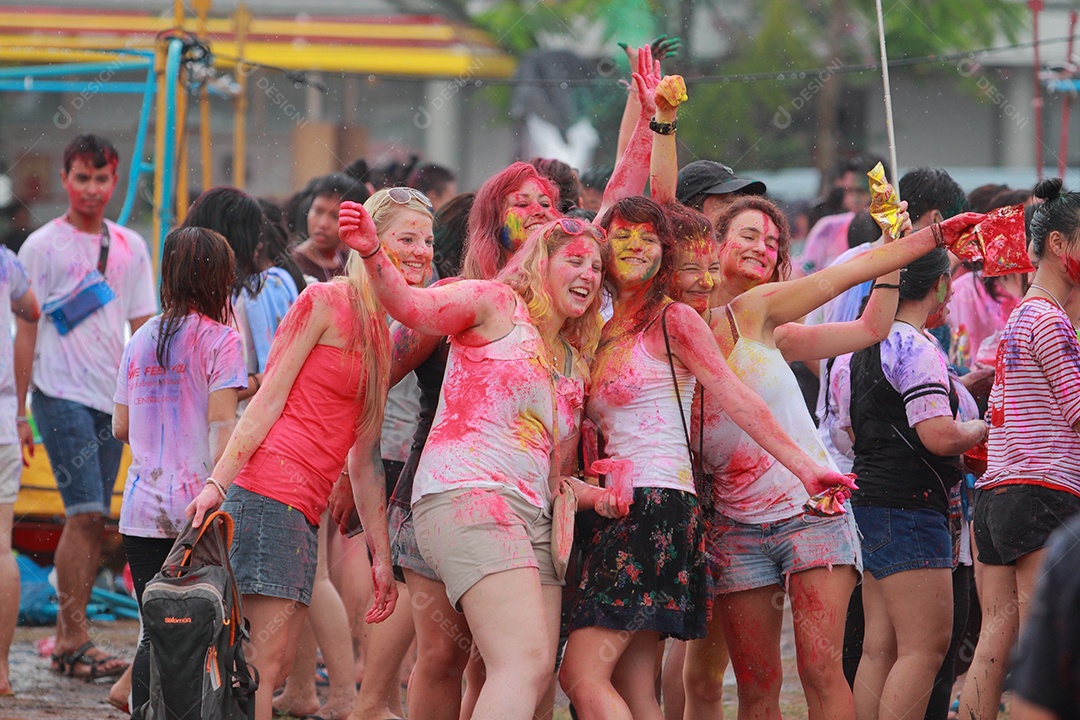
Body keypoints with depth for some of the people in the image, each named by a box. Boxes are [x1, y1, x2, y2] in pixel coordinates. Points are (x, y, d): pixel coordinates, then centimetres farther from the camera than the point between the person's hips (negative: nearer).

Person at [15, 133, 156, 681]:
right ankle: (75, 641, -12)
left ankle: (66, 636, 12)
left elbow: (143, 328, 16)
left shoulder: (130, 247, 12)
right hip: (62, 395, -5)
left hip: (113, 401, 5)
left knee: (94, 521, 5)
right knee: (84, 514, -14)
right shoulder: (42, 246, -1)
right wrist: (18, 409, -4)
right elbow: (26, 331, -1)